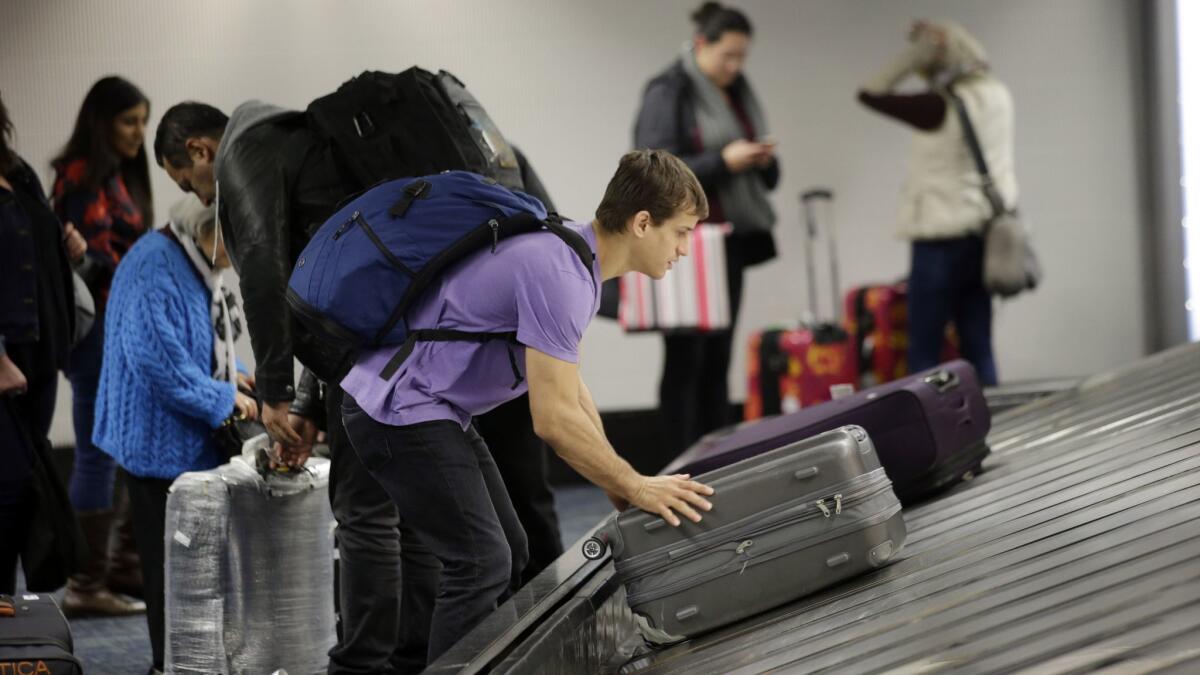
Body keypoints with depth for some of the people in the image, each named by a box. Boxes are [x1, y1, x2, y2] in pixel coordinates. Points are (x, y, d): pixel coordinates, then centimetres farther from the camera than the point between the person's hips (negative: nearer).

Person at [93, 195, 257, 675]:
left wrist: (234, 375, 6)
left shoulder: (196, 265, 12)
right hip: (163, 439, -10)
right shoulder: (155, 267, -20)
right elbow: (158, 359, -27)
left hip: (194, 440, 10)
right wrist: (224, 398, -19)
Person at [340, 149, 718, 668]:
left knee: (505, 556, 13)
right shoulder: (559, 275, -25)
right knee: (481, 563, -14)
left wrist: (620, 492, 14)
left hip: (434, 411, 11)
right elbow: (555, 420, -25)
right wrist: (636, 488, -14)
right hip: (398, 410, -11)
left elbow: (570, 392, 17)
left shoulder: (573, 259, 8)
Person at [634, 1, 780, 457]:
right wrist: (723, 161, -20)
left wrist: (764, 160, -4)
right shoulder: (667, 94, -8)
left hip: (730, 243, 7)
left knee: (719, 359, 7)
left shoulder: (739, 93, 15)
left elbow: (768, 178, 20)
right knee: (686, 359, -7)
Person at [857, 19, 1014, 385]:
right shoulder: (998, 97, 5)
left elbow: (870, 94, -8)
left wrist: (916, 52, -10)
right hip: (985, 234, 7)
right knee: (978, 348, 10)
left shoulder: (938, 107, -16)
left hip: (943, 239, -7)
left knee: (924, 351, -2)